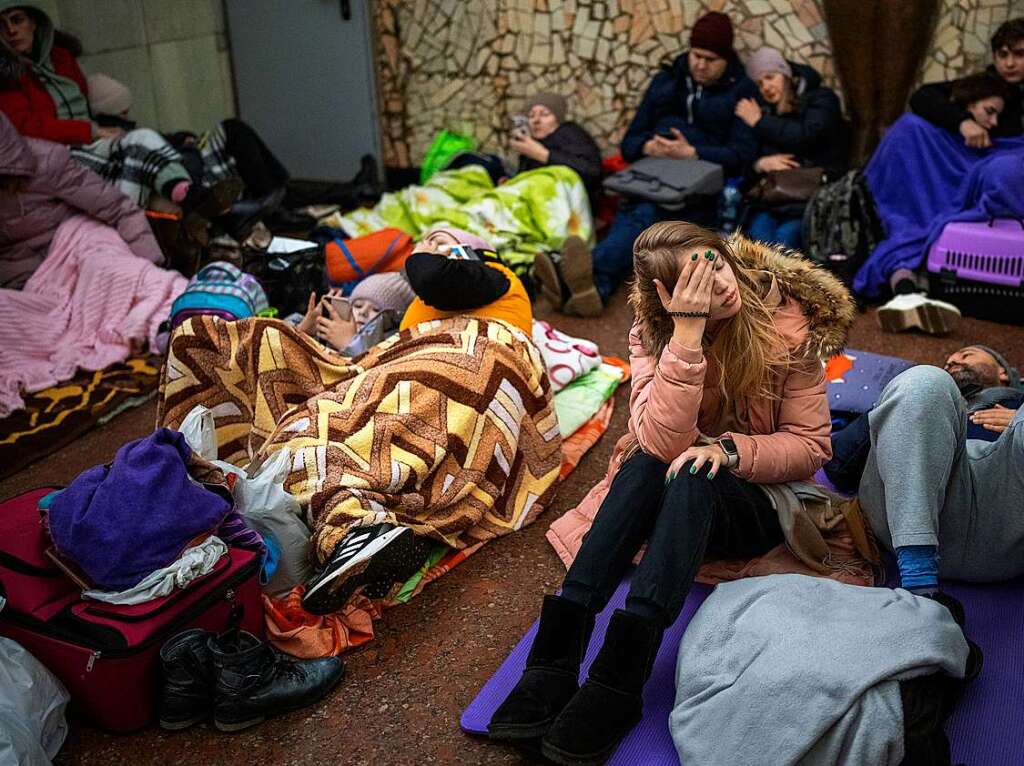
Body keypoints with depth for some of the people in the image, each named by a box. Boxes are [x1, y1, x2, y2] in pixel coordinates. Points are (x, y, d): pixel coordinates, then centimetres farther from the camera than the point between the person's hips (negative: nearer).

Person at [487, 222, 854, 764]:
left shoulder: (787, 322, -14)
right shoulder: (653, 330, -12)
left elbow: (812, 445, -10)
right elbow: (662, 442, -27)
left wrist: (729, 448, -27)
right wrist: (687, 332, -35)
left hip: (758, 495, -1)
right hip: (672, 489, 2)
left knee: (689, 477, -33)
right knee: (645, 463, -32)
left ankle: (619, 679, -41)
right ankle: (556, 654, -37)